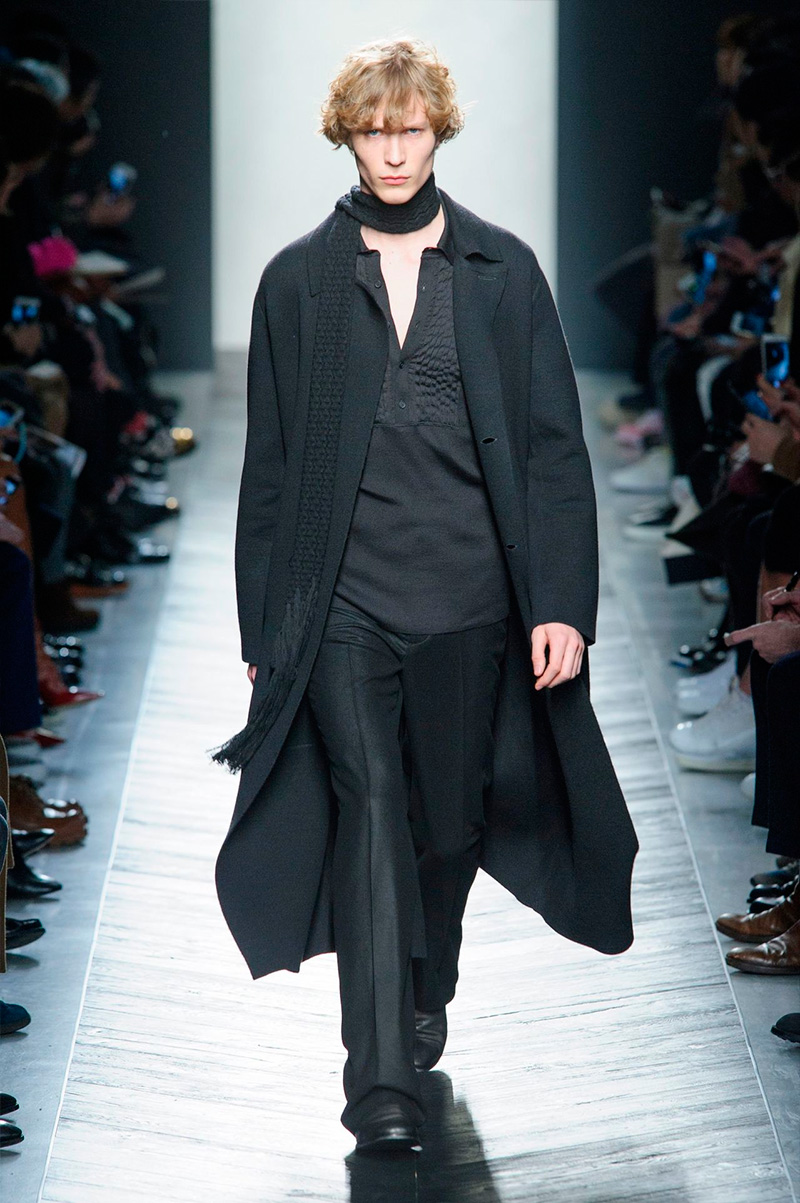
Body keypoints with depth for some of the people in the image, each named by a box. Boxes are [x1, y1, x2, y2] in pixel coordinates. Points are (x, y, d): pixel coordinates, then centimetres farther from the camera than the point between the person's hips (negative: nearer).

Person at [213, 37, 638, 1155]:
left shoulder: (503, 271, 5)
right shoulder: (297, 282, 6)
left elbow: (555, 445, 3)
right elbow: (269, 465, 9)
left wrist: (561, 603, -5)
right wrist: (262, 622, 7)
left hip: (469, 600, 1)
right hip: (342, 597, -1)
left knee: (449, 818, 11)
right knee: (368, 802, -16)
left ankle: (424, 1003, 37)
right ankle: (380, 1079, -20)